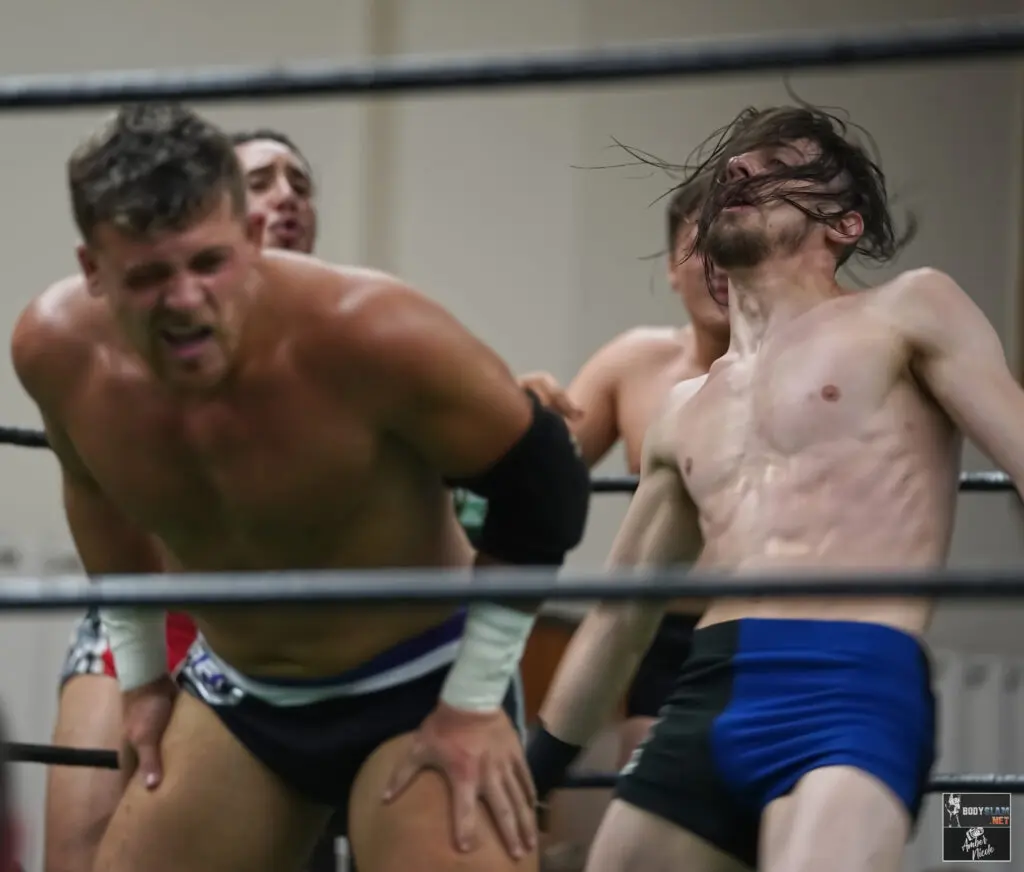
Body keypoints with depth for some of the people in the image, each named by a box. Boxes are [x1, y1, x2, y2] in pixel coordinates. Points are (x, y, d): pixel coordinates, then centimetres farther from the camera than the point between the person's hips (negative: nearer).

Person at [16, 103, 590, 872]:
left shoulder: (368, 332, -32)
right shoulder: (57, 349, -16)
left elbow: (542, 486, -18)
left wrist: (475, 702, -16)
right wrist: (141, 672, 14)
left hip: (416, 689, -5)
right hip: (236, 694, 5)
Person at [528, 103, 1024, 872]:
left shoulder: (907, 315, 12)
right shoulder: (687, 413, 29)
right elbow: (621, 617, 34)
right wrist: (532, 775, 32)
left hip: (851, 694, -7)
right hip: (702, 708, 7)